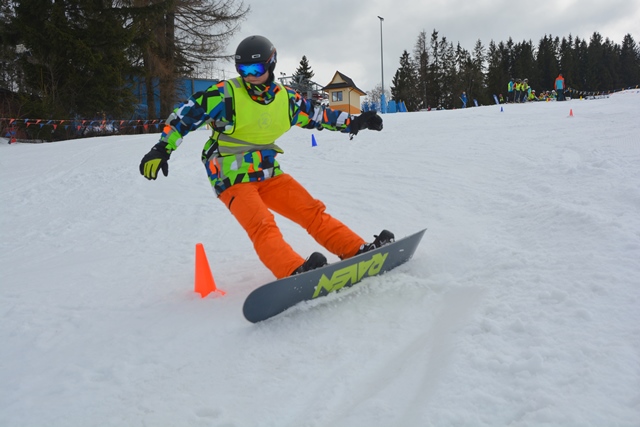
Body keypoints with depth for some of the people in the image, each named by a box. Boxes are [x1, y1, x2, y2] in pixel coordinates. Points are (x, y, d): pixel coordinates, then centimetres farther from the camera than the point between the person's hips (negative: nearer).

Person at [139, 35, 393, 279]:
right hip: (233, 178, -5)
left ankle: (357, 250, -1)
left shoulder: (286, 98, 5)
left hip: (270, 175, 5)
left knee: (313, 212, -4)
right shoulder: (225, 94, -10)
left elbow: (317, 115, 18)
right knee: (263, 227, -27)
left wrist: (354, 122, 16)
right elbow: (186, 115, -8)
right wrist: (161, 150, -15)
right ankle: (295, 272, -43)